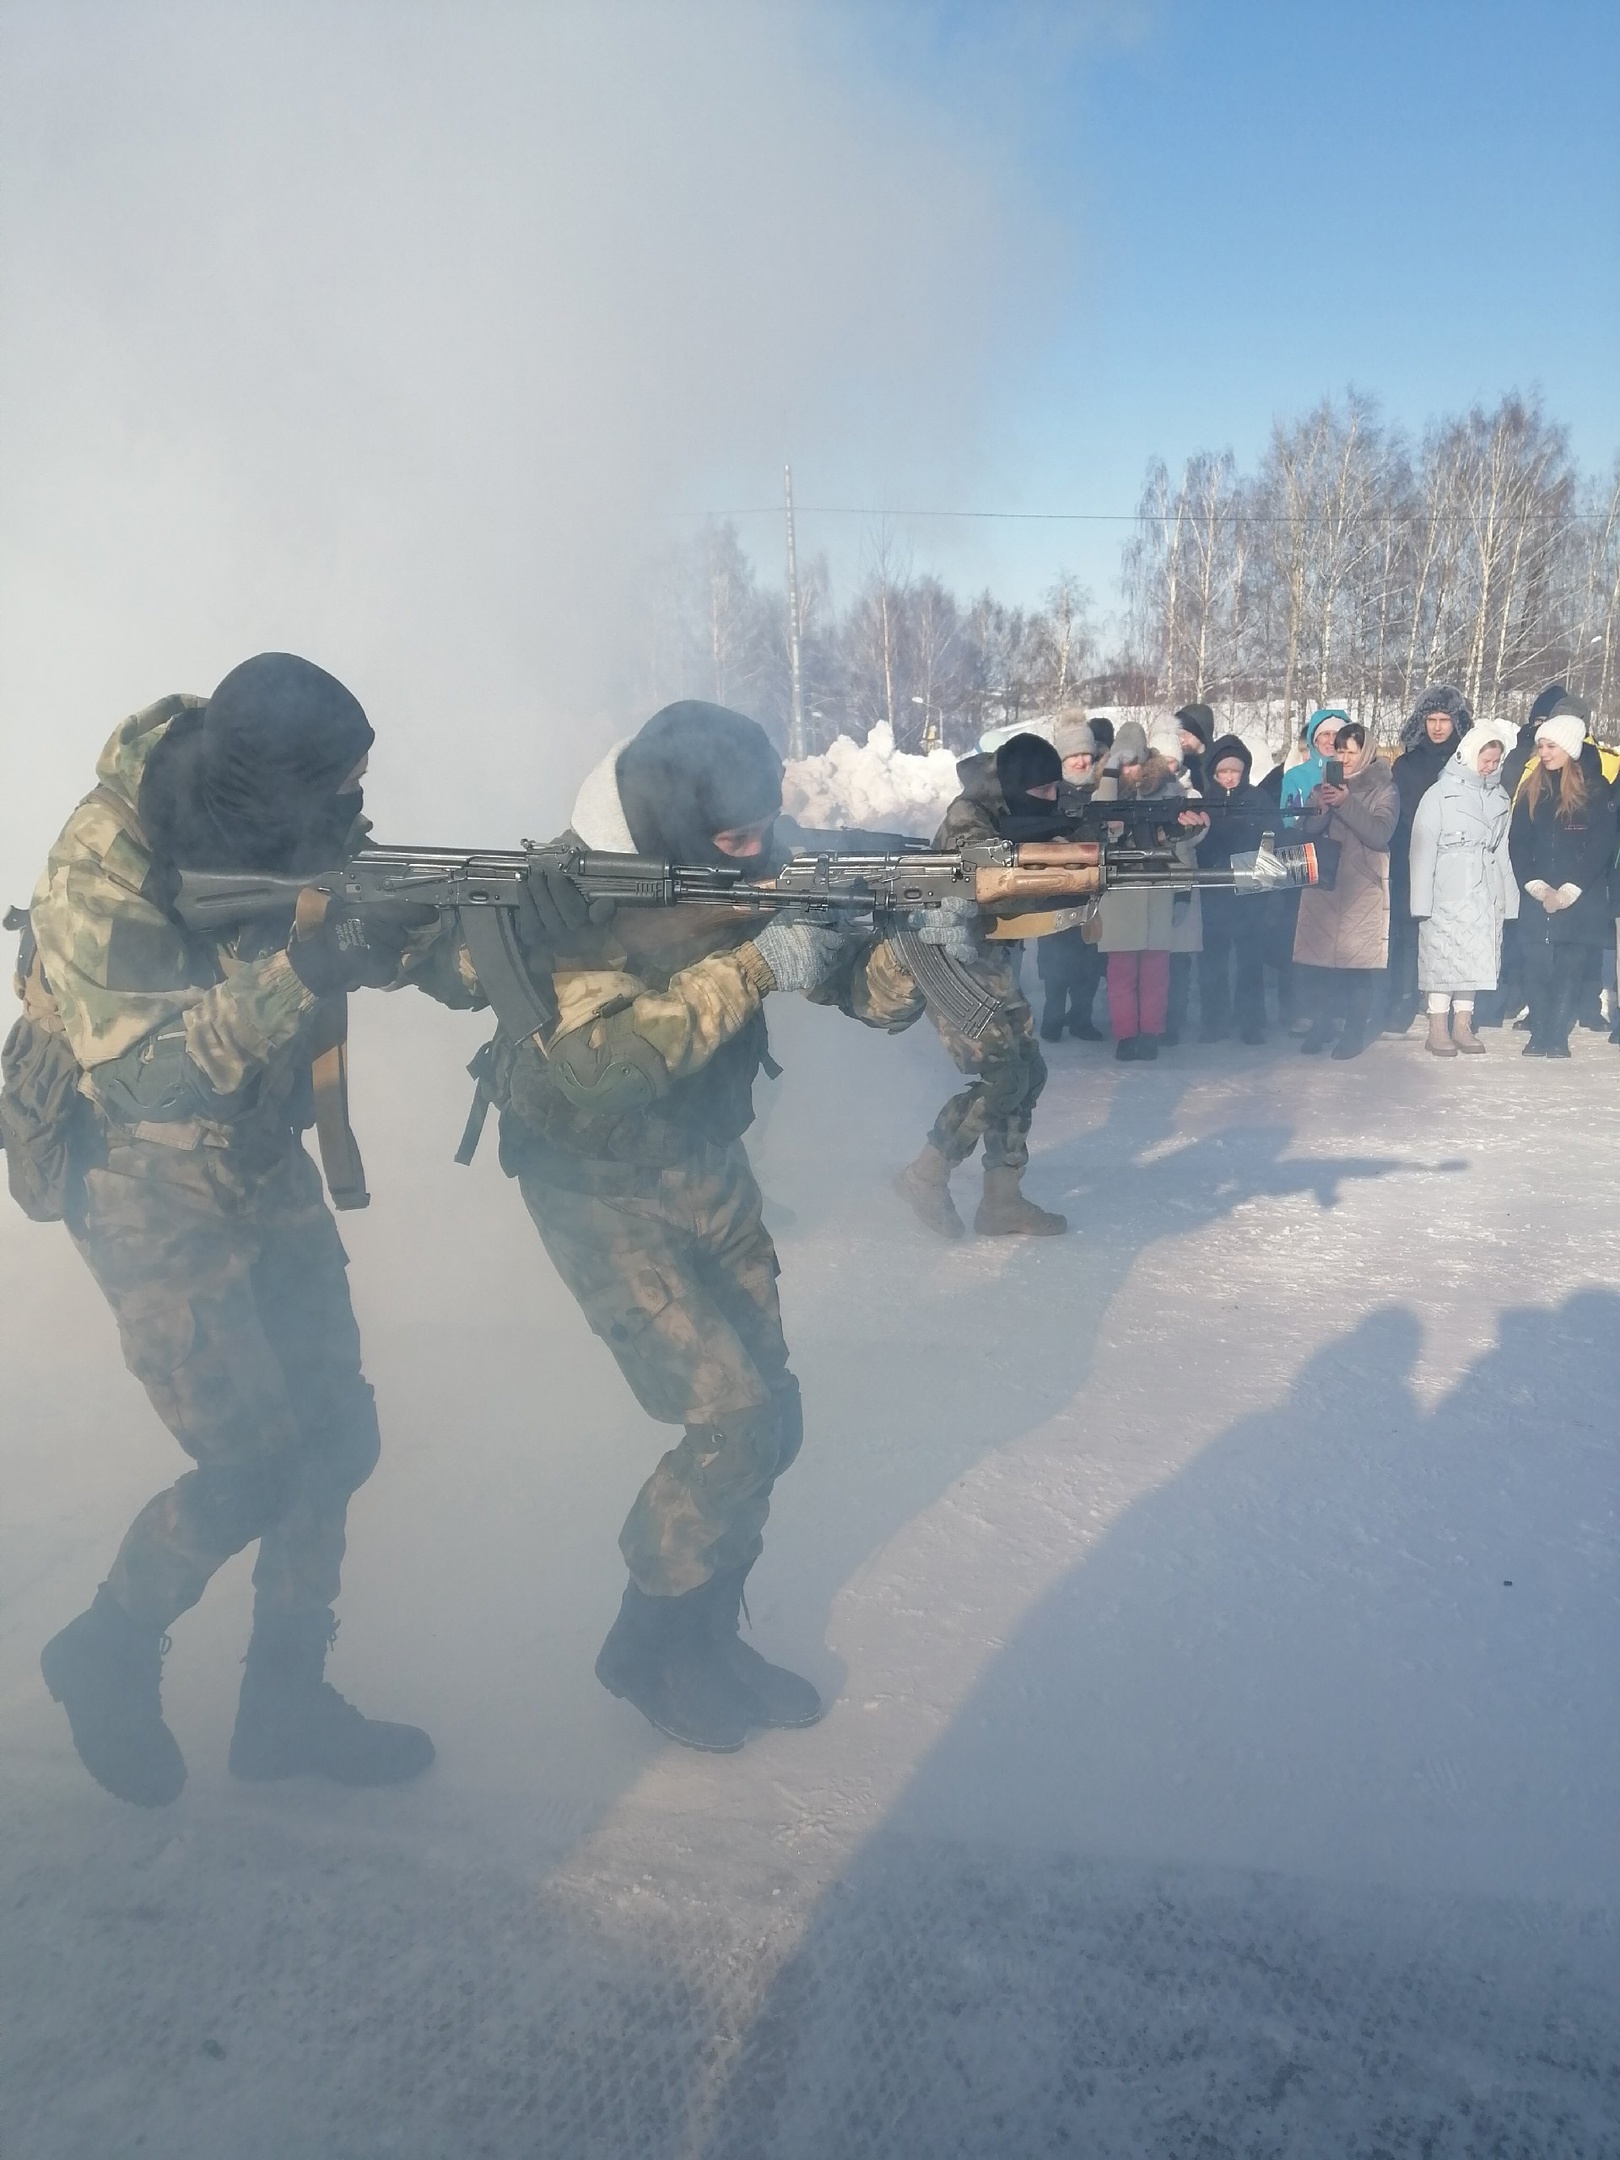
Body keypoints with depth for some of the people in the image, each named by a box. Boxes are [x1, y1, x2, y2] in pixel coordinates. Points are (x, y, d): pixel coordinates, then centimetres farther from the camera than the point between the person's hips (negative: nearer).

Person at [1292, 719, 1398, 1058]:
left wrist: (1346, 804, -18)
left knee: (1359, 960, -7)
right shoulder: (1323, 787, 14)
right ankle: (1322, 1023, 15)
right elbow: (1307, 832, 6)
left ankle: (1355, 1030, 4)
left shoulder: (1383, 790, 5)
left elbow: (1380, 834, -10)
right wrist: (1323, 808, -13)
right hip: (1322, 883, 3)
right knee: (1319, 959, -1)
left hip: (1363, 888, -3)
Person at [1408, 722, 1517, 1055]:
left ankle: (1463, 1025, 12)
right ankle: (1438, 1028, 2)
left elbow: (1503, 850, 13)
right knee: (1442, 955, -4)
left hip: (1485, 895, 5)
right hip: (1447, 894, -5)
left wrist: (1508, 896, 7)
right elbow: (1423, 850, -7)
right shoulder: (1440, 794, -4)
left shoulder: (1500, 797, 10)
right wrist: (1422, 900, -12)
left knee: (1476, 958, 5)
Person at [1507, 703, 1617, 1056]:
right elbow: (1517, 842, 4)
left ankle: (1558, 1037, 4)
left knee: (1571, 968, -1)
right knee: (1536, 967, 0)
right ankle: (1539, 1035, 9)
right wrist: (1534, 885, -8)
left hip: (1580, 898, -3)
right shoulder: (1531, 788, 8)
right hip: (1536, 897, 3)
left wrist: (1569, 890, -12)